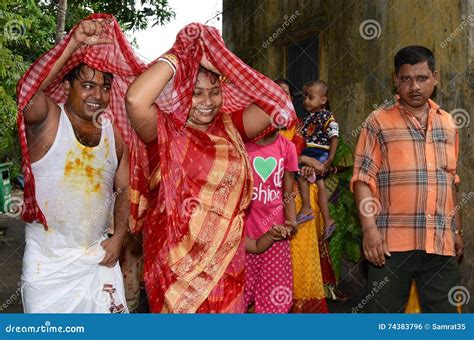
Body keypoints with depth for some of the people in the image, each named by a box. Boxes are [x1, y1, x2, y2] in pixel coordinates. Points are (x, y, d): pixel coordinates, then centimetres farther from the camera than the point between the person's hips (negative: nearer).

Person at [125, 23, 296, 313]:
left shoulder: (230, 127, 4)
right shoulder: (164, 130, -9)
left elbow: (275, 103, -5)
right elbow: (135, 100, -28)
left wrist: (221, 64, -7)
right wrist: (179, 56, -17)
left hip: (227, 257, 4)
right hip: (177, 259, -4)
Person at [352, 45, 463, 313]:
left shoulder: (448, 123, 13)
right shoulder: (379, 122, -2)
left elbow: (450, 182, 20)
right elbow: (363, 179, -7)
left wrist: (457, 230, 19)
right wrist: (369, 228, -16)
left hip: (442, 242, 4)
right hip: (393, 241, -4)